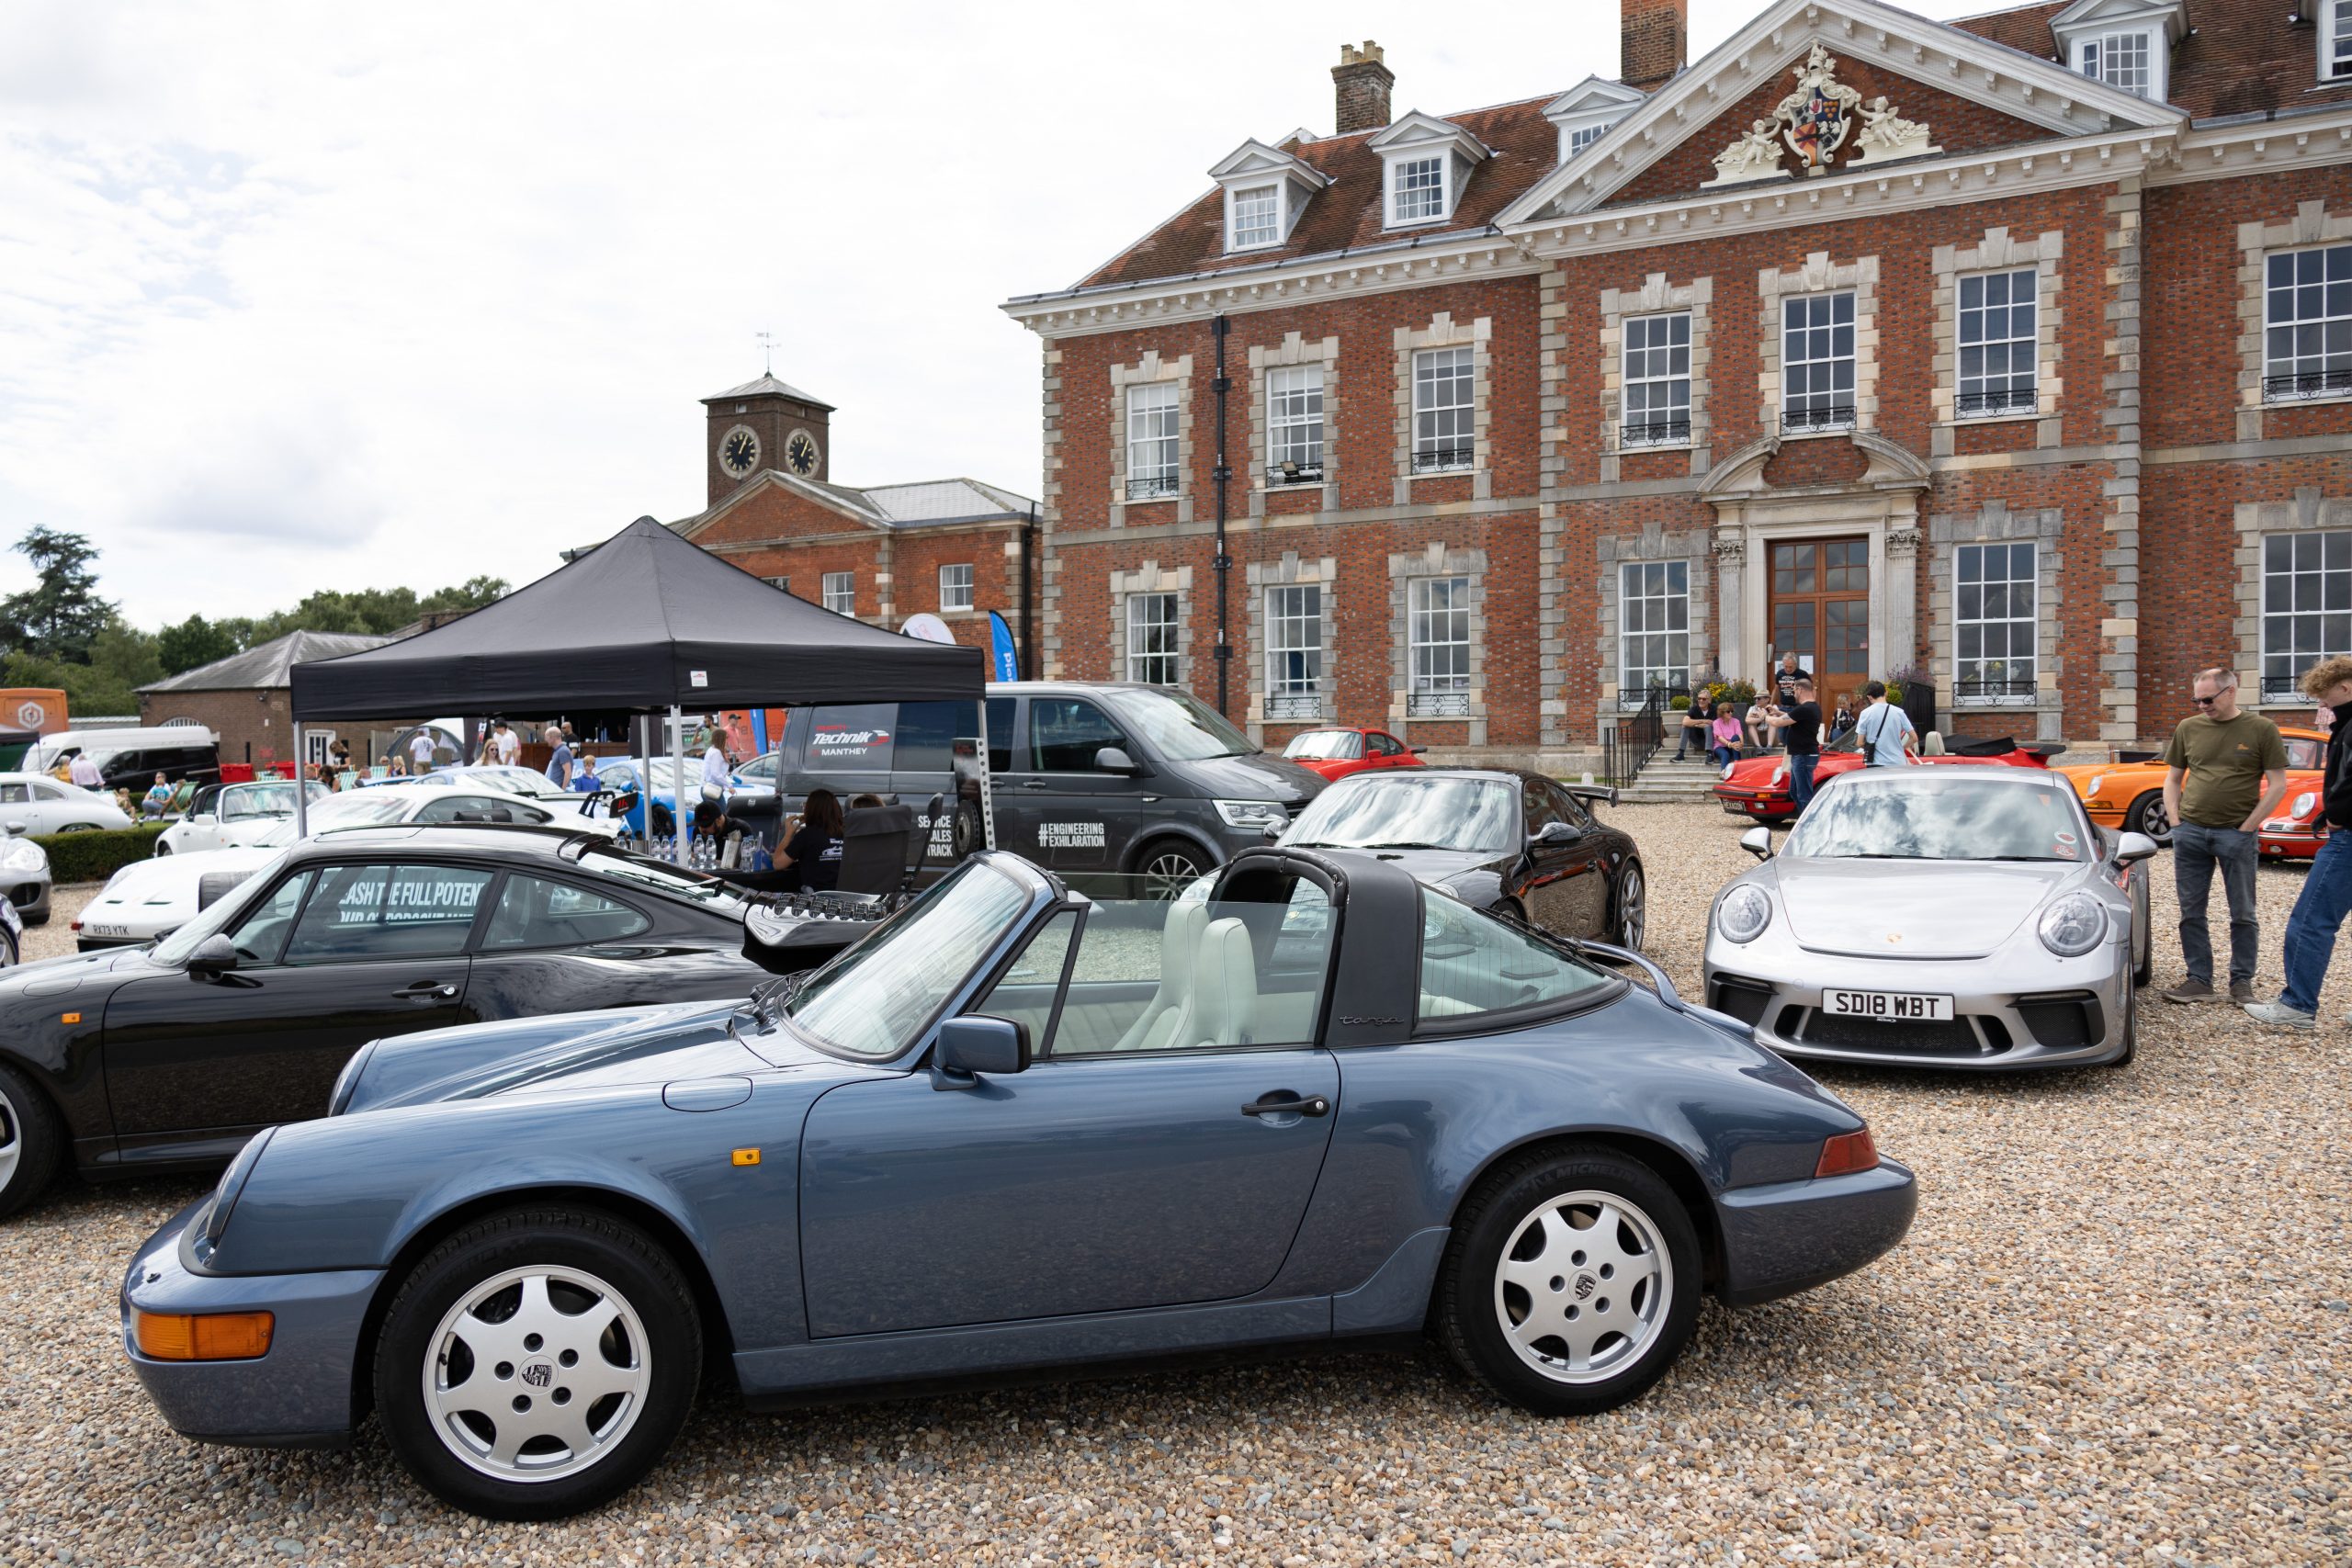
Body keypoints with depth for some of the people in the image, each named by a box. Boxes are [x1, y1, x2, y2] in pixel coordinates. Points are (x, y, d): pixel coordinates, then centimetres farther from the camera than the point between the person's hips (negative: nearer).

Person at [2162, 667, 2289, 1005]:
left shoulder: (2261, 729, -1)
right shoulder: (2188, 729, 8)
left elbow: (2277, 785, -3)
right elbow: (2173, 778, 15)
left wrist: (2248, 827, -8)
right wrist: (2175, 821, 3)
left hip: (2237, 835, -3)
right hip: (2190, 833, 3)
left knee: (2243, 914, 5)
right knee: (2191, 912, 5)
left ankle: (2242, 981, 15)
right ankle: (2199, 980, 13)